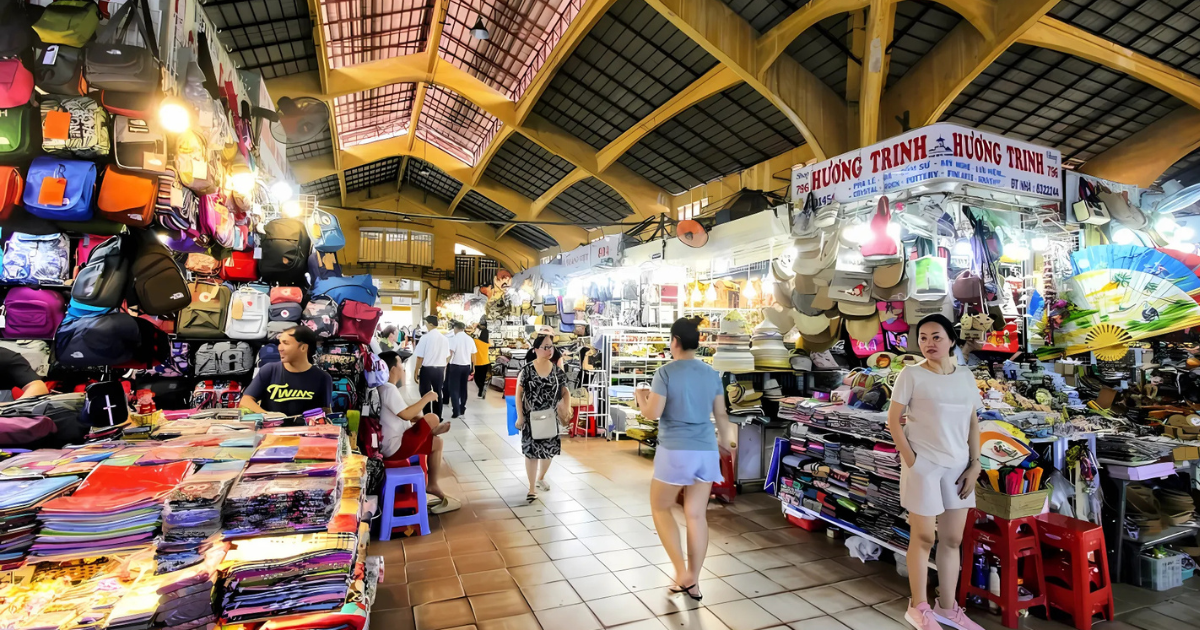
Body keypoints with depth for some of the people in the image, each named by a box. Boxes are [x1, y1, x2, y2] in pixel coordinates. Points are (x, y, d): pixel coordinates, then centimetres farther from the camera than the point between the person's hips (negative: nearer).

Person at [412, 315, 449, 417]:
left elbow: (420, 357, -11)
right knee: (438, 394, 13)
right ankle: (437, 418, 19)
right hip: (440, 369, 5)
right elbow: (446, 357, 8)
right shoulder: (444, 338, 3)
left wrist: (416, 371, -2)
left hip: (427, 369, -4)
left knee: (426, 395, 6)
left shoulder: (425, 337, -12)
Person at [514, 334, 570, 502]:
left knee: (549, 450, 13)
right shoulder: (527, 369, -11)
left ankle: (541, 478, 40)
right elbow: (519, 394, -6)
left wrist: (567, 408, -8)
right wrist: (520, 416, -8)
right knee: (532, 451, 0)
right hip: (531, 418, -3)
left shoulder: (557, 370, -2)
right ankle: (532, 488, 12)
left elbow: (565, 391, 6)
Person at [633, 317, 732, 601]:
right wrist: (727, 440, 31)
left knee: (660, 508, 14)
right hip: (706, 452, 5)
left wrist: (640, 396, 9)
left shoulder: (666, 372, -10)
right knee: (697, 515, 12)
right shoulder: (712, 374, 6)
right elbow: (721, 414, 13)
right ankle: (693, 582, 21)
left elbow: (652, 413, -12)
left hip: (675, 451, -5)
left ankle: (682, 573, 11)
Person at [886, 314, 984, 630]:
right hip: (923, 464, -5)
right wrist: (910, 460, -13)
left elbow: (973, 423, 11)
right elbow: (893, 420, -8)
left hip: (958, 466, 5)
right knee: (923, 537, 4)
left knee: (953, 538, 14)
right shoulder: (911, 374, -8)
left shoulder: (965, 375, 7)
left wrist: (974, 464, 4)